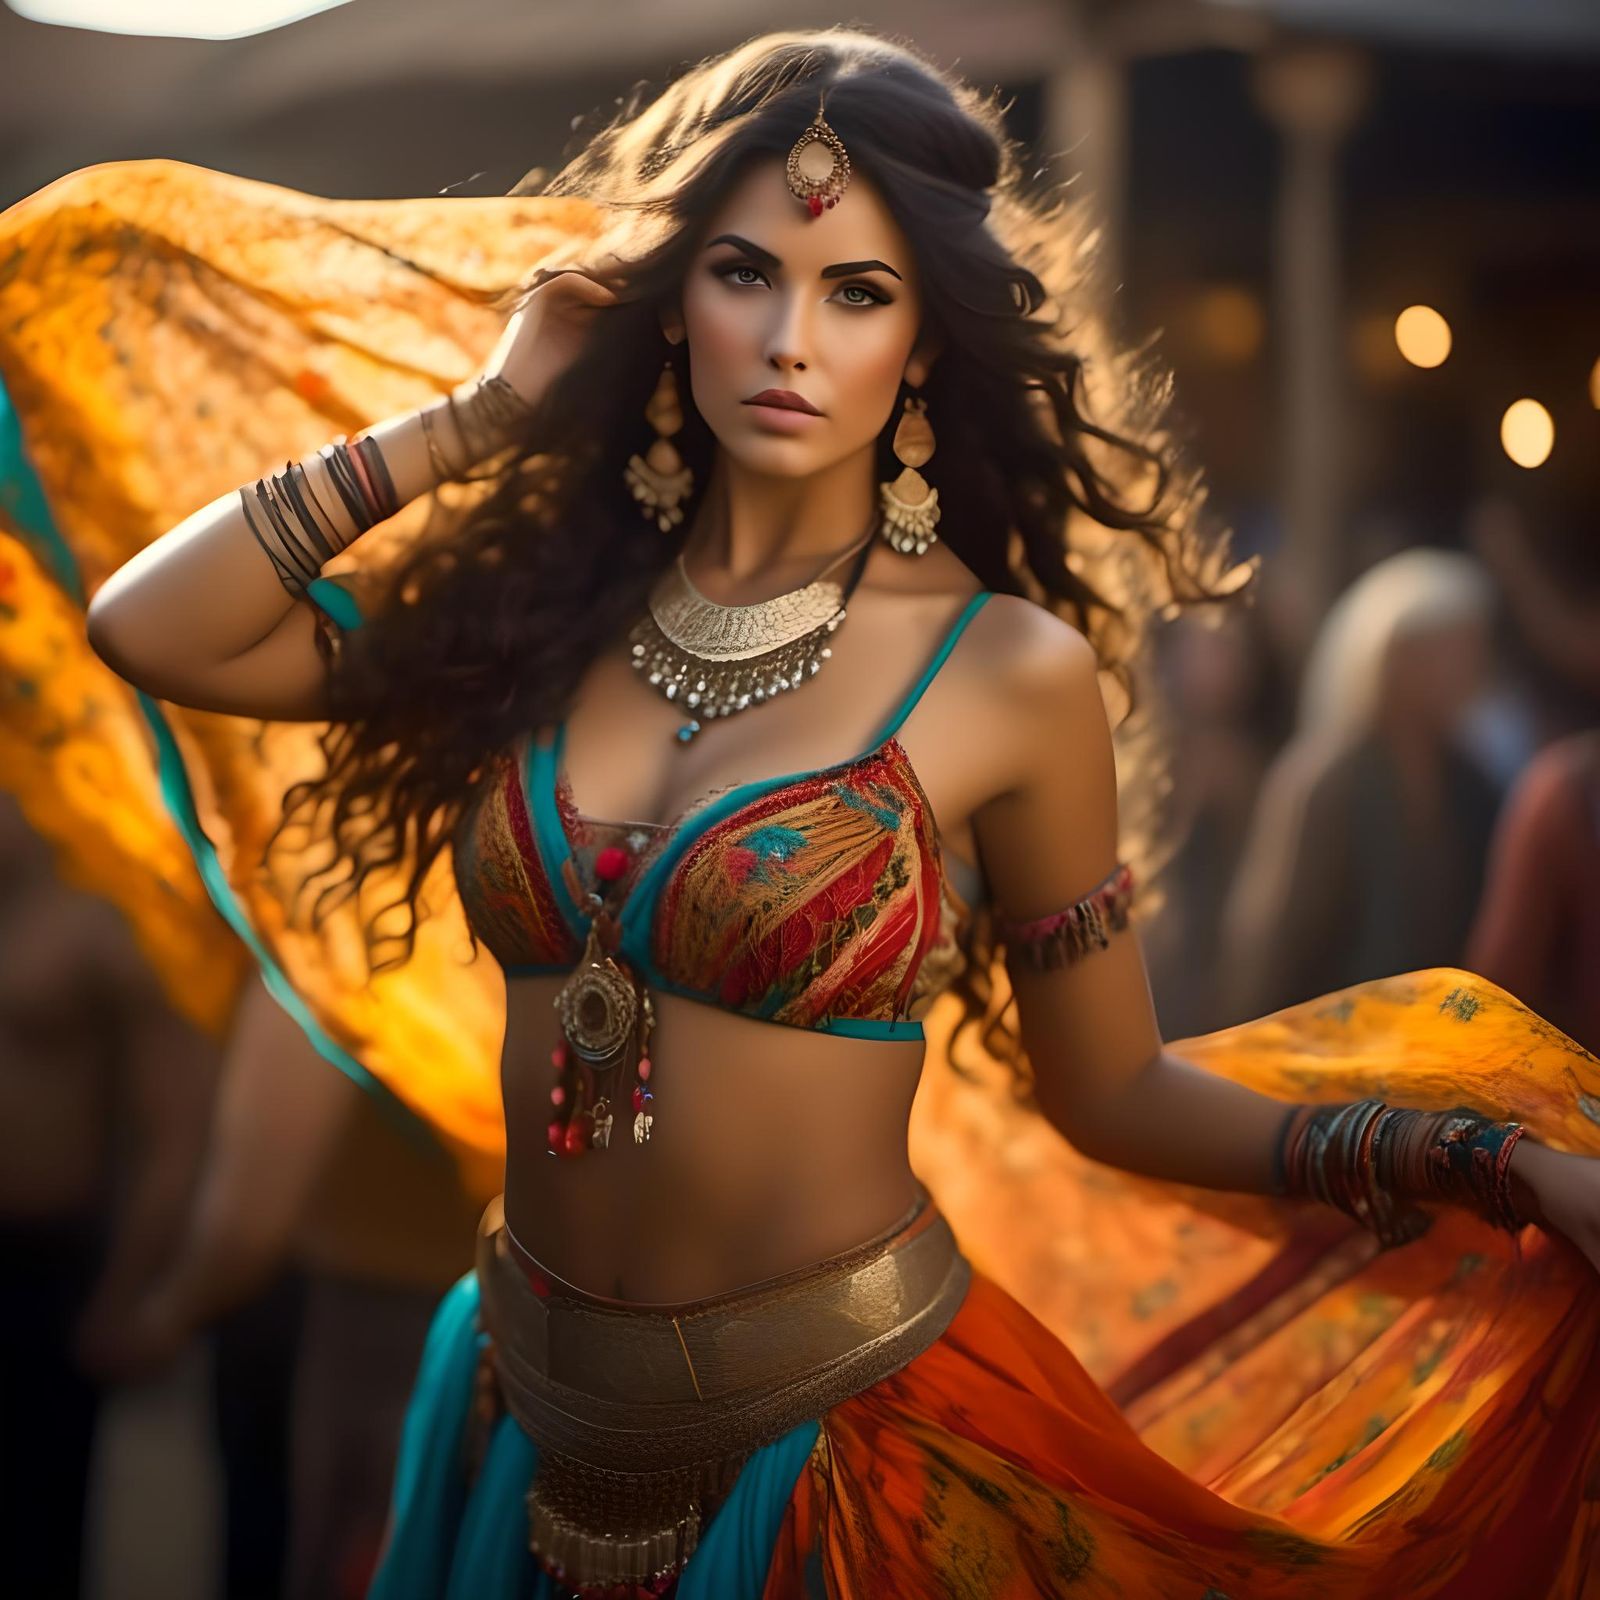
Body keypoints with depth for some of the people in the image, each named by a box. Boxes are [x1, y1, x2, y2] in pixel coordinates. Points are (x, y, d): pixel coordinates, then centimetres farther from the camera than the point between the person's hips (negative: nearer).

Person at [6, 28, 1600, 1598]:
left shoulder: (1008, 672, -11)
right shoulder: (546, 611, -2)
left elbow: (1113, 1090, -5)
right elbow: (150, 628, -5)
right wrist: (483, 415, -5)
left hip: (843, 1433, -3)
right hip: (537, 1409, 4)